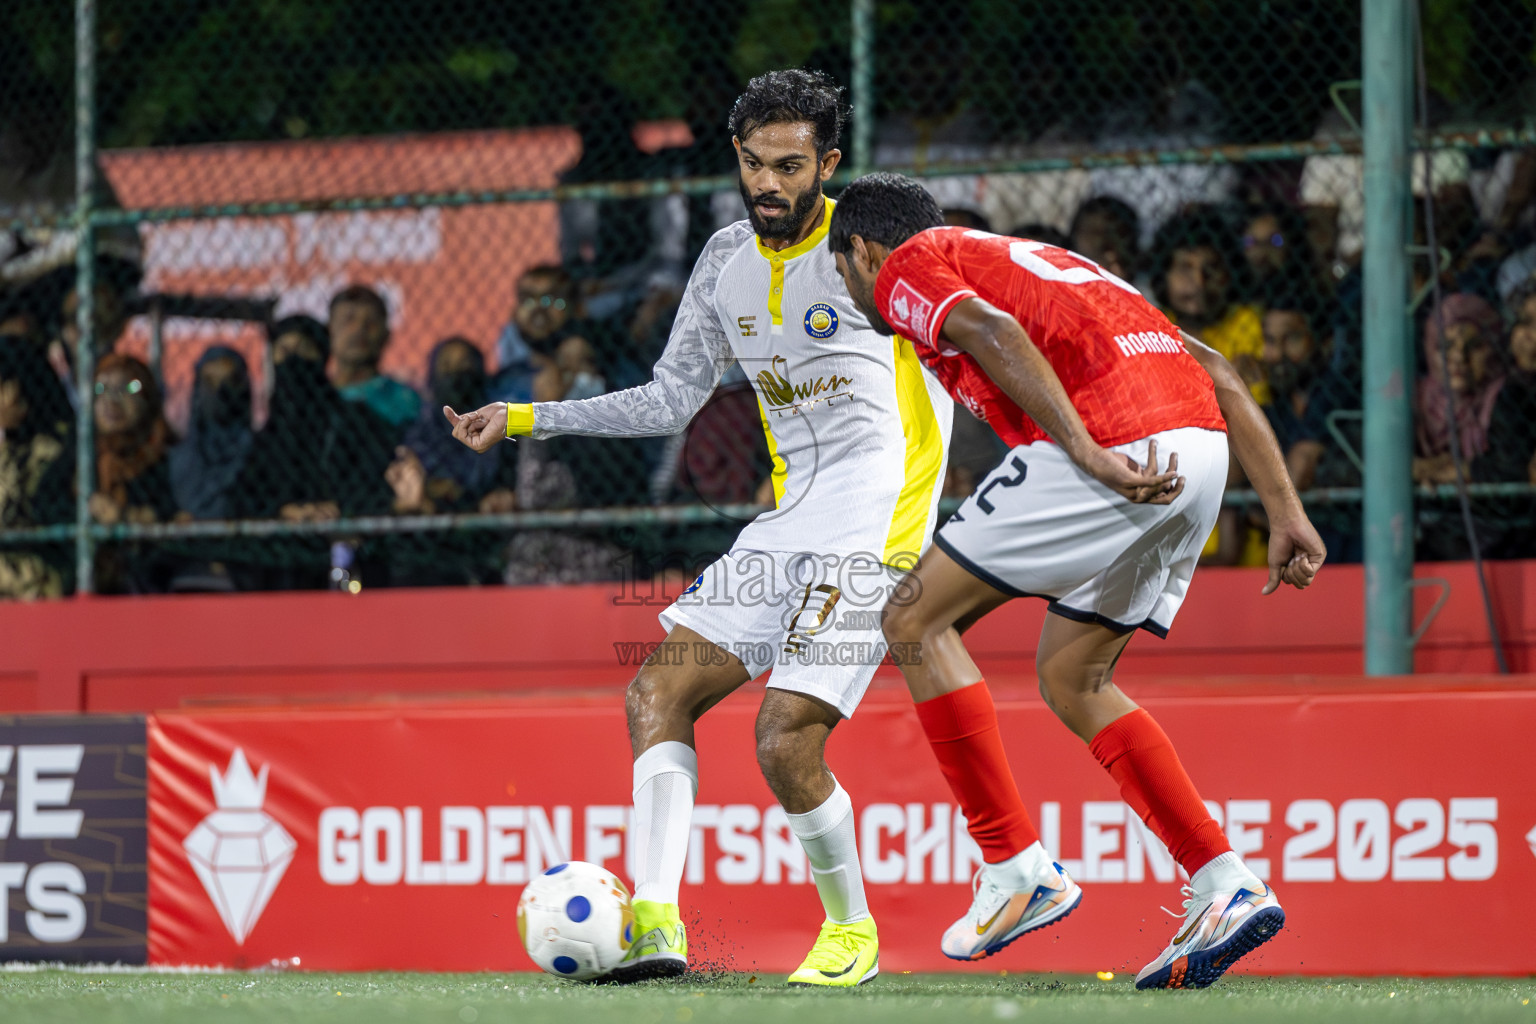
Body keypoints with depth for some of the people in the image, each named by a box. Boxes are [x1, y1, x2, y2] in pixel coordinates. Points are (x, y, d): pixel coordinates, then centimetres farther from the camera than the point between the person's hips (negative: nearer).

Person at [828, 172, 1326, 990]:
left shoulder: (904, 266, 14)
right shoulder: (1031, 257, 35)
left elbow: (992, 332, -12)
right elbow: (1216, 371, 26)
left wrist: (1088, 453, -23)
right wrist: (1286, 515, 20)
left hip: (1112, 434, -8)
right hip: (1198, 452, 8)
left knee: (917, 621, 7)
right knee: (1071, 678, 22)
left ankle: (1019, 869, 3)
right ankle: (1226, 887, 12)